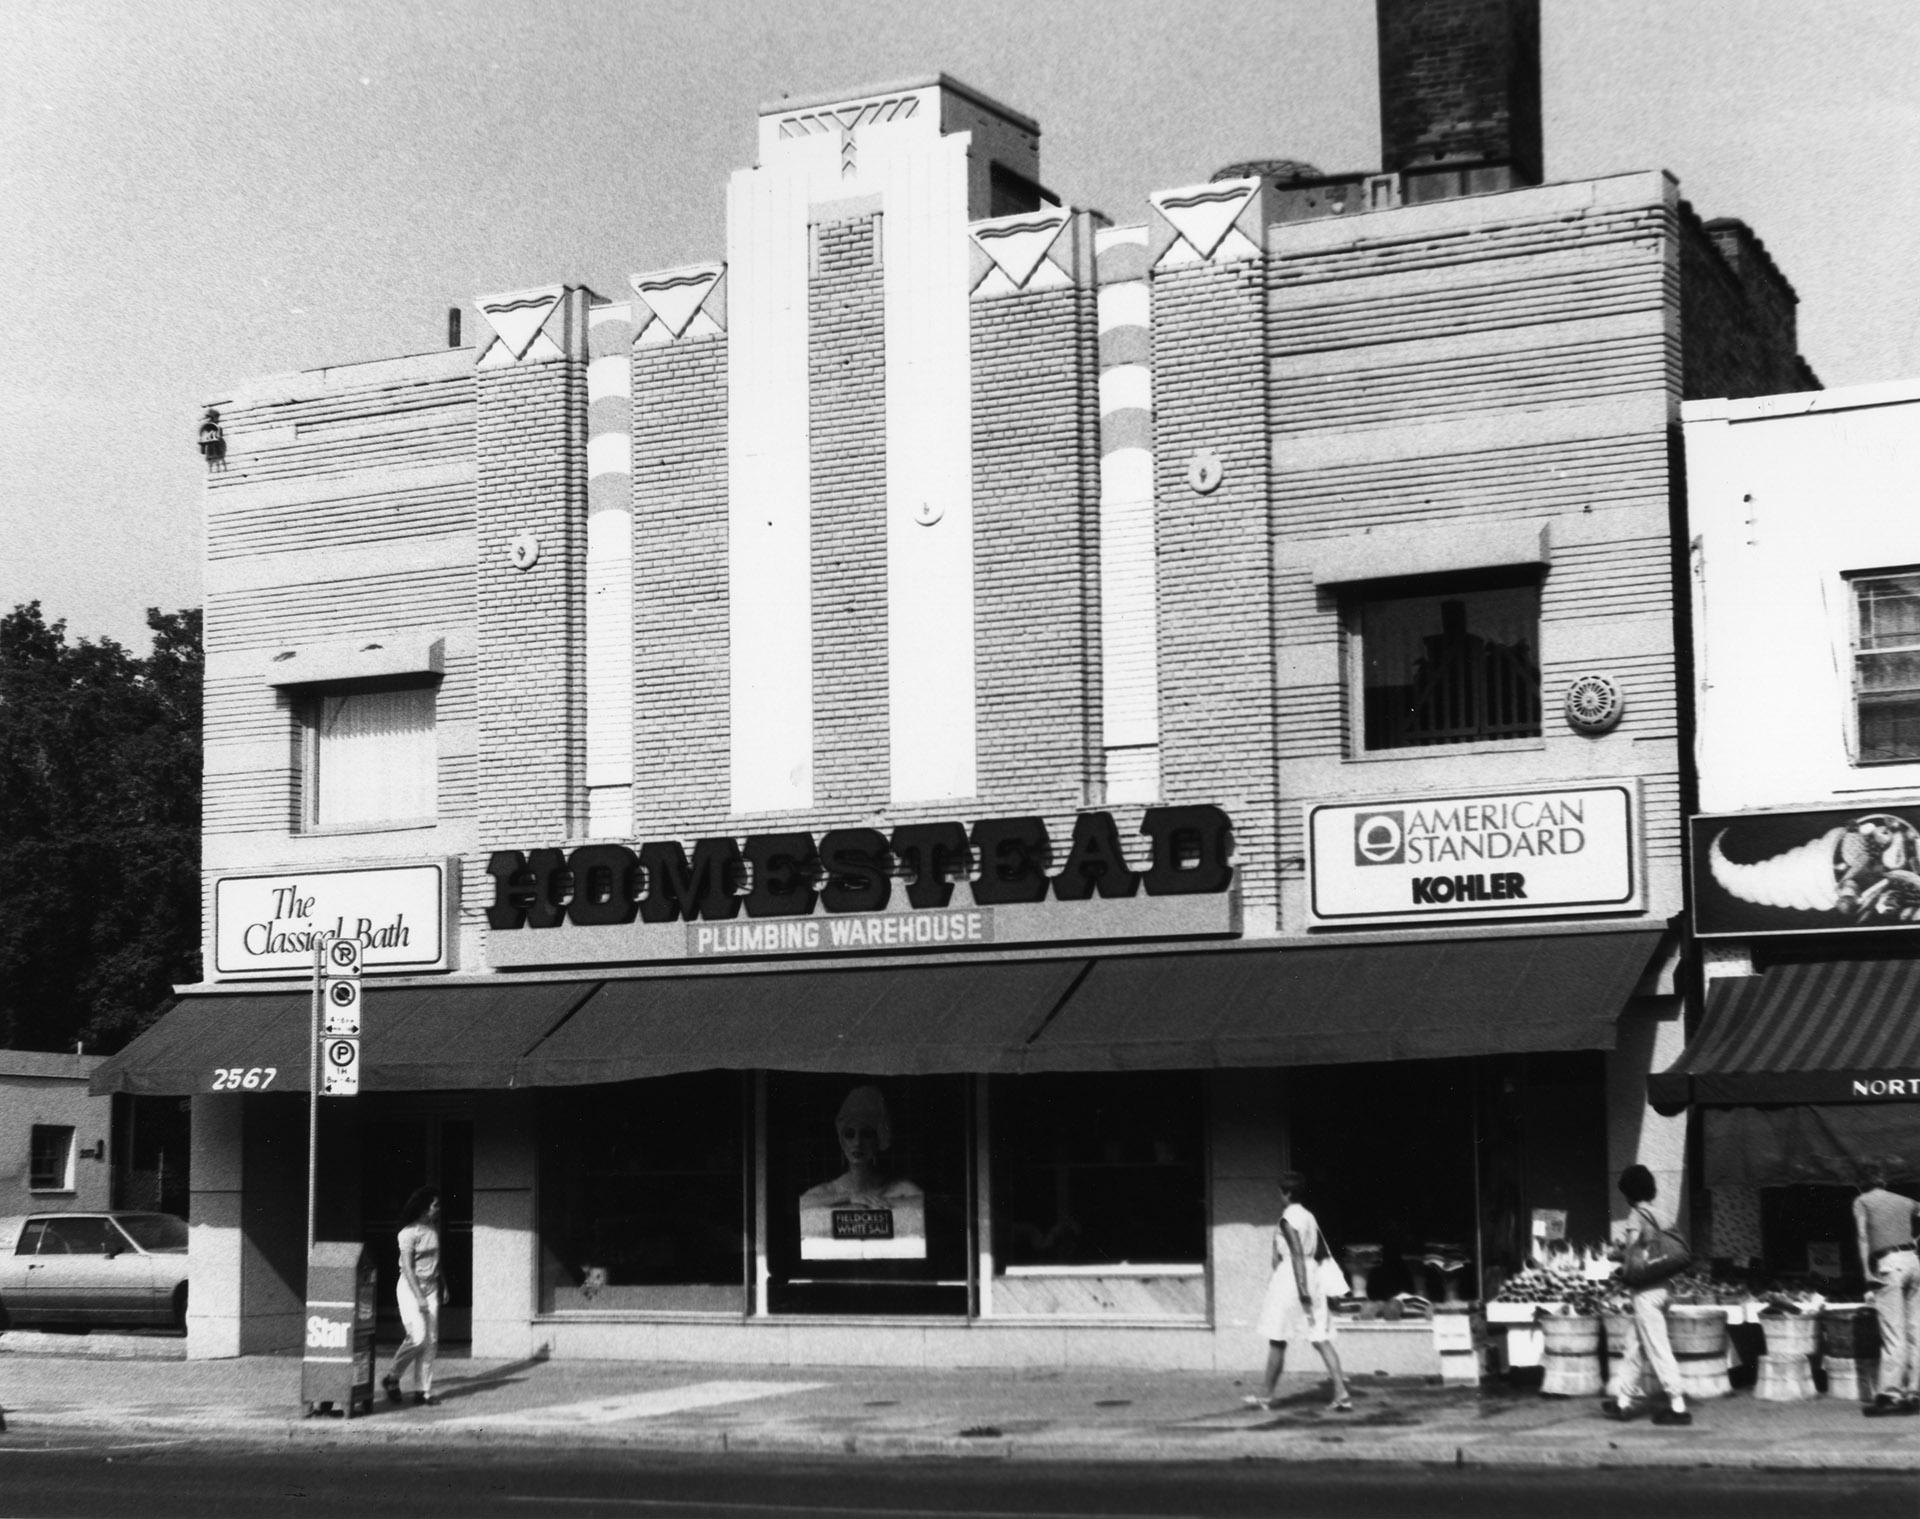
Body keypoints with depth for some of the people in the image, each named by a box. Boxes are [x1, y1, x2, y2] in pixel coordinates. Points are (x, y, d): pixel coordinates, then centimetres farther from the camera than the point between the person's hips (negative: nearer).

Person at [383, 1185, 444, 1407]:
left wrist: (442, 1284, 16)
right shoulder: (409, 1232, -14)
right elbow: (407, 1268, -17)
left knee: (431, 1341, 1)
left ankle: (423, 1390, 5)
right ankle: (392, 1378, 7)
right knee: (418, 1337, -14)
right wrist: (419, 1297, -21)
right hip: (410, 1287, -7)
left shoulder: (434, 1228, 7)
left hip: (430, 1286, 7)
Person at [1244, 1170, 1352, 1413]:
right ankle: (1341, 1394, -10)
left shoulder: (1287, 1220, -12)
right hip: (1313, 1277, 7)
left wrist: (1303, 1293, -23)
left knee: (1277, 1341, 5)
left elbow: (1297, 1256, -19)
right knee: (1321, 1339, 1)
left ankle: (1265, 1395, 15)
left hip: (1290, 1279, -7)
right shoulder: (1310, 1218, 13)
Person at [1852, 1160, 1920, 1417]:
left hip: (1889, 1264, -4)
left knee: (1893, 1335, -8)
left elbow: (1863, 1238, -3)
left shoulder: (1862, 1202, 8)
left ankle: (1889, 1394, -11)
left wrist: (1868, 1273, -7)